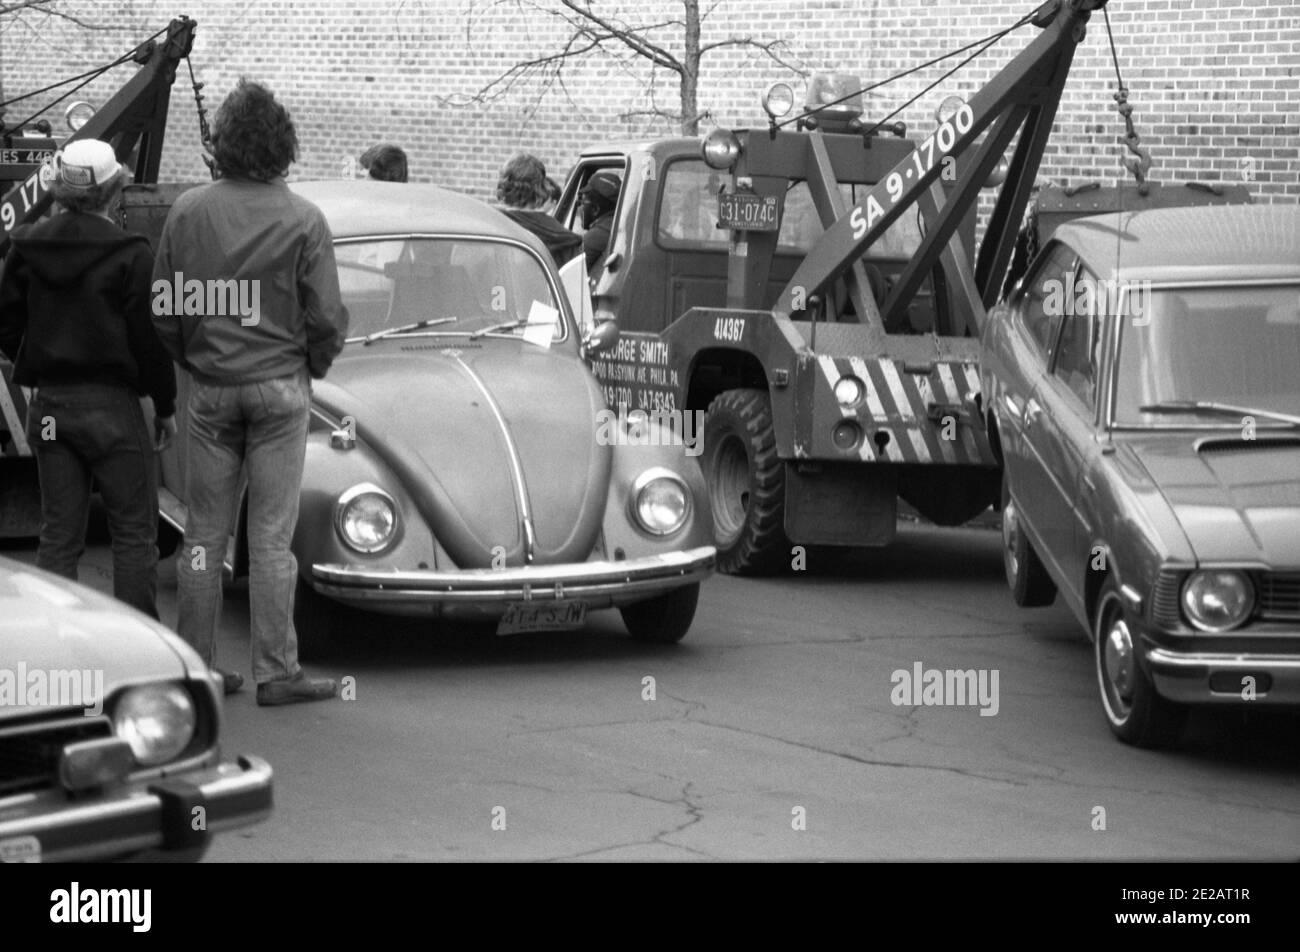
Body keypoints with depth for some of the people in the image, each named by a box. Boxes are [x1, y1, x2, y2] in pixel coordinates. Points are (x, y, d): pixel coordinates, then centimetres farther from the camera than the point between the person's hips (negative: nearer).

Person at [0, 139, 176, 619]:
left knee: (58, 536, 10)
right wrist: (166, 406, 1)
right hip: (112, 403, -5)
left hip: (48, 404, 5)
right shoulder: (130, 254, -13)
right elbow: (149, 339, -10)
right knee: (135, 533, 5)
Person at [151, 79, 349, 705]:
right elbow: (327, 317, -8)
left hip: (209, 388, 2)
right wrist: (313, 367, 11)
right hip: (280, 384, -2)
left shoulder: (188, 212, -2)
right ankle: (276, 672, 4)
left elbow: (161, 307, 3)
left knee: (204, 533, 9)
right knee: (271, 536, 1)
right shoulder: (302, 220, -9)